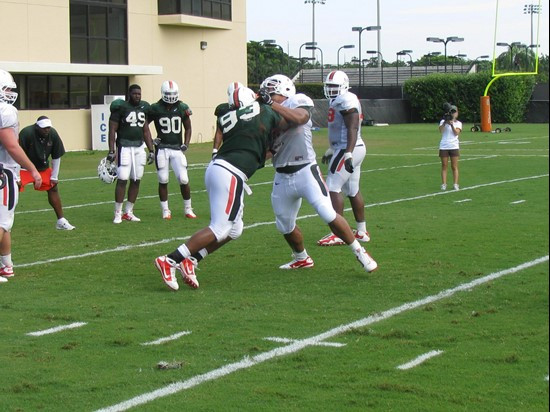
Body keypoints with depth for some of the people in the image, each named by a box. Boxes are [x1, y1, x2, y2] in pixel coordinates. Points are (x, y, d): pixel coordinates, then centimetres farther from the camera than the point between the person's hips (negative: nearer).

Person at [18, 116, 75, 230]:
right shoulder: (27, 133, -30)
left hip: (43, 167, 5)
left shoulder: (53, 134, -14)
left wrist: (54, 177, 1)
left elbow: (56, 157, -1)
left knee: (53, 188, 4)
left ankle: (61, 221, 14)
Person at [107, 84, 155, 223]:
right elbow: (112, 130, -5)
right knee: (122, 179, -10)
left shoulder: (143, 108, 12)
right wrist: (111, 151, -11)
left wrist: (151, 150, 13)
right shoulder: (120, 107, -6)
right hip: (124, 147, -6)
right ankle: (118, 213, -4)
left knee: (136, 180, 6)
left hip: (139, 147, 6)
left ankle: (128, 212, 15)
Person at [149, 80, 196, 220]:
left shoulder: (182, 108, 2)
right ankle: (165, 210, 12)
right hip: (162, 149, -1)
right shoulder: (156, 109, -3)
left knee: (184, 180, -3)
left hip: (177, 149, 1)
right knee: (163, 180, 1)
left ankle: (188, 209, 13)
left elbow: (188, 128, 13)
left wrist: (186, 144, 1)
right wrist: (150, 140, -4)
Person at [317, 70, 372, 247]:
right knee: (353, 190, 13)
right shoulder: (337, 101, 17)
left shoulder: (346, 101, -14)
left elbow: (352, 129, -21)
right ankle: (362, 232, 19)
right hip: (355, 149, 10)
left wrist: (348, 154, -28)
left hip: (348, 149, -10)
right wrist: (330, 151, 32)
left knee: (333, 188, -11)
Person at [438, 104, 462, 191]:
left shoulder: (458, 123, 8)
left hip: (454, 147, 0)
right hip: (444, 147, 0)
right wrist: (445, 123, -26)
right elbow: (441, 130, -12)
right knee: (444, 166, 0)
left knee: (454, 167, 0)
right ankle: (443, 184, 0)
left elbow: (456, 133, -9)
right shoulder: (443, 121, 7)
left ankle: (455, 184, 1)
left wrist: (452, 124, -22)